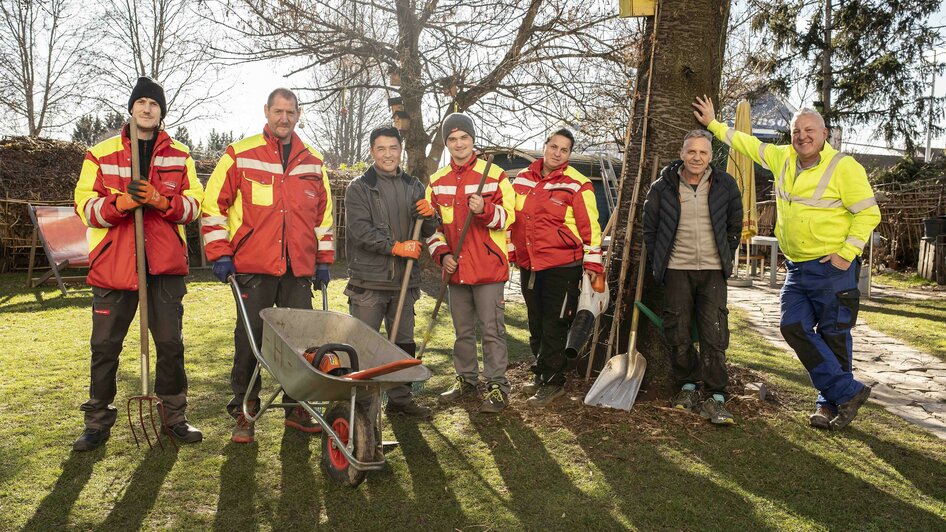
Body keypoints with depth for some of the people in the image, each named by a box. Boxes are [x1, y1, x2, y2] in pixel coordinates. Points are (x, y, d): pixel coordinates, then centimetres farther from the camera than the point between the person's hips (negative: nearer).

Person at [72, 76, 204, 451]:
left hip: (165, 265, 1)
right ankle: (98, 421, 20)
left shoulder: (180, 156, 10)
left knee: (171, 343, 6)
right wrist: (121, 202, -20)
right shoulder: (101, 154, 6)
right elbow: (85, 205, -1)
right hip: (112, 264, 0)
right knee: (105, 346, 6)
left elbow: (194, 203, 2)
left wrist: (160, 199, -16)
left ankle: (174, 416, 20)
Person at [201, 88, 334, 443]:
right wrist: (220, 253, -4)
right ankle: (244, 412, 14)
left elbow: (323, 214, 19)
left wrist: (323, 260, 14)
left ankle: (297, 409, 19)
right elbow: (213, 206, 2)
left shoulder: (313, 162, 14)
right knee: (249, 339, 1)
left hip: (299, 268, 3)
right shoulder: (240, 155, 3)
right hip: (253, 267, -3)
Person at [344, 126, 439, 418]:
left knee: (404, 344, 13)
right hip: (368, 280, -5)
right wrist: (395, 247, -17)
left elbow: (428, 232, 14)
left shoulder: (413, 186, 13)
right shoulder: (359, 188, -1)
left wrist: (429, 215, -8)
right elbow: (361, 230, -12)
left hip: (404, 279, 5)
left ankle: (400, 398, 26)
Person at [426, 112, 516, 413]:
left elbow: (508, 215, -5)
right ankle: (466, 379, 29)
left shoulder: (494, 175, -3)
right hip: (455, 269, 5)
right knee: (462, 330, 15)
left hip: (488, 267, -5)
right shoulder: (437, 181, 10)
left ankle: (497, 385, 5)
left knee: (492, 329, -3)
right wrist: (442, 253, -1)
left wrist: (484, 210, -24)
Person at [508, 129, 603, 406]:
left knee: (554, 326, -1)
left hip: (562, 267, -6)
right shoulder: (522, 179, 7)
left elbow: (590, 226, -8)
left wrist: (592, 262, -9)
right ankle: (541, 373, 32)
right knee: (536, 325, 16)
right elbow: (512, 217, 17)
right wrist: (509, 250, 17)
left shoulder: (577, 185, -9)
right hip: (528, 265, 6)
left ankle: (553, 382, 12)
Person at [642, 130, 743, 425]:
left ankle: (715, 397, 0)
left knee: (714, 334, -5)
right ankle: (687, 386, 22)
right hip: (677, 270, 0)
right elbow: (650, 227, 8)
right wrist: (658, 262, 6)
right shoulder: (663, 187, -2)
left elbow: (735, 224, 14)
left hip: (713, 270, 0)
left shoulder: (725, 185, 0)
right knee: (677, 332, 4)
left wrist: (726, 257, 10)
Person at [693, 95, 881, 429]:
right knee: (795, 328, -1)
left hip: (832, 267, -6)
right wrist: (713, 123, 24)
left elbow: (868, 213, -9)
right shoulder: (782, 158, 9)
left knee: (833, 336, 1)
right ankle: (847, 392, 8)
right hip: (797, 267, 6)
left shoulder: (844, 167, -9)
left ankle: (831, 403, 14)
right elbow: (747, 143, 22)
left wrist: (847, 253, -15)